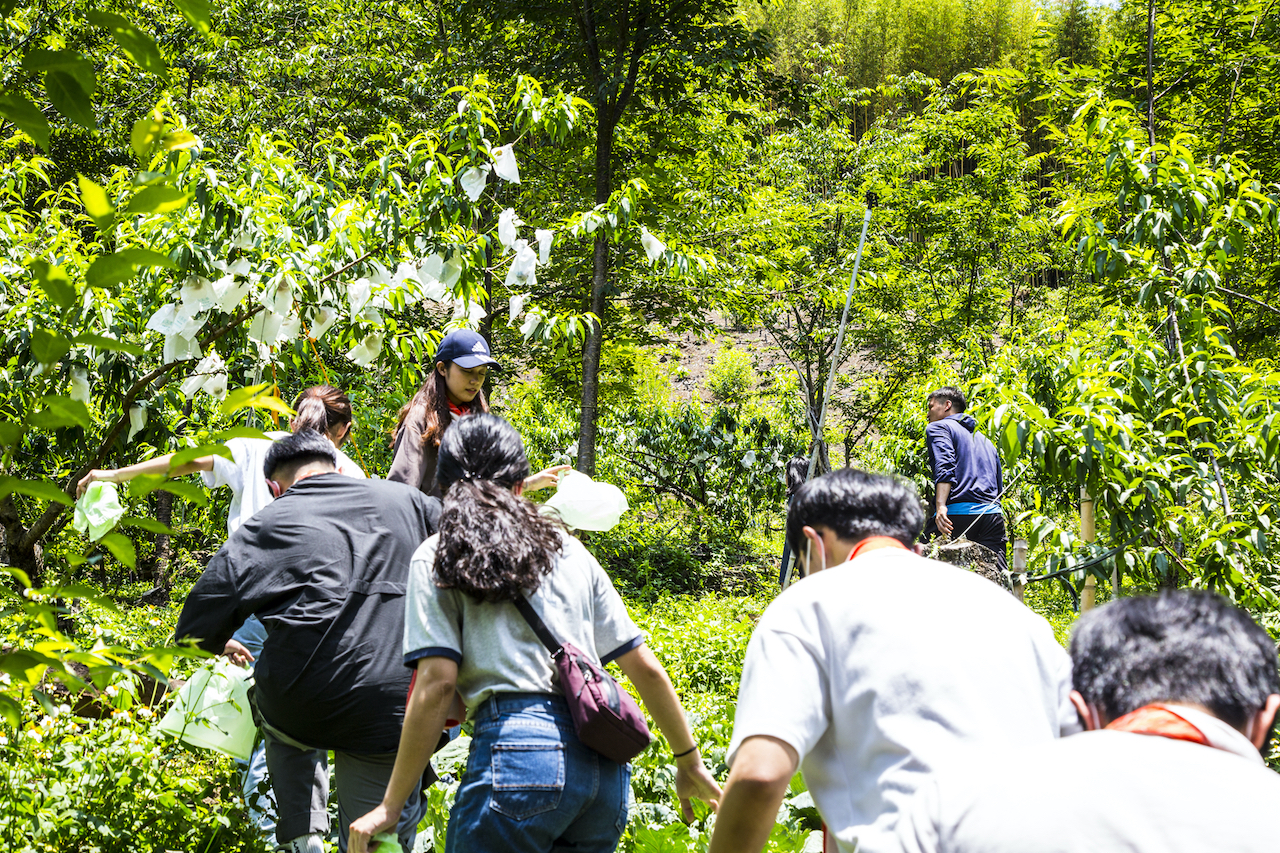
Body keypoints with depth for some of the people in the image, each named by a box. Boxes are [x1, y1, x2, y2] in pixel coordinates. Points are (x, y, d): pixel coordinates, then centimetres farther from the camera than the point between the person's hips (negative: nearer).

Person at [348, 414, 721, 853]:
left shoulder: (438, 558, 7)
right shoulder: (568, 550, 18)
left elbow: (437, 683, -4)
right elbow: (646, 667, 16)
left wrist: (390, 806, 0)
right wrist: (689, 761, 25)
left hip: (519, 750, -5)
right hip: (606, 765, 5)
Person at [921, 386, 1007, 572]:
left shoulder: (938, 428, 9)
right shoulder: (985, 440, 32)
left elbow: (945, 467, -11)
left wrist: (940, 506, -22)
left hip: (958, 513, -6)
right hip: (993, 514, 6)